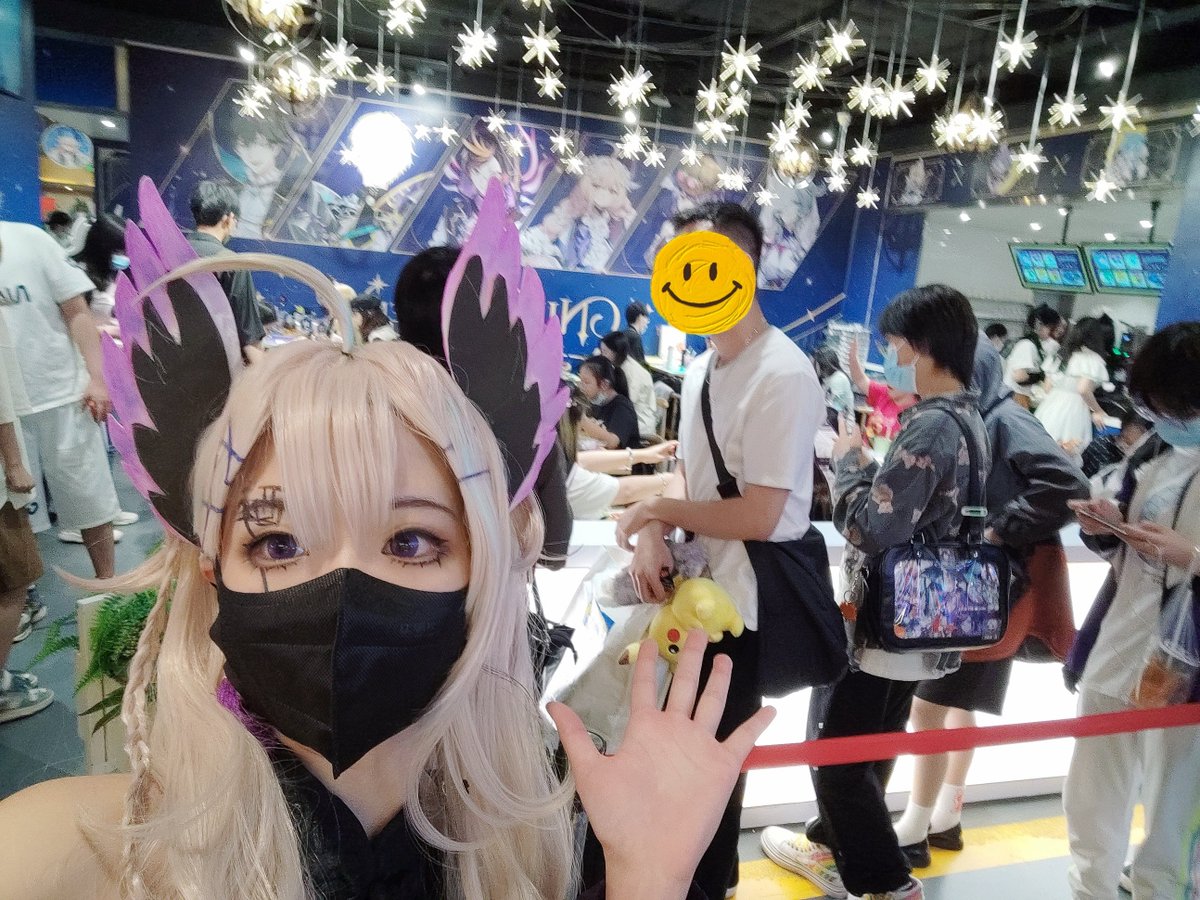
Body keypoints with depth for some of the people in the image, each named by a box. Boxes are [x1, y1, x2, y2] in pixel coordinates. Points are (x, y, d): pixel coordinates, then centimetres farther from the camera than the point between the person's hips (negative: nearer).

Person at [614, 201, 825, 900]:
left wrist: (652, 509, -13)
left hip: (744, 603, -8)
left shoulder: (783, 376, -23)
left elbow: (757, 517, -25)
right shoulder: (703, 367, 6)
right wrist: (653, 536, -8)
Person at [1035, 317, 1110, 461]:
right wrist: (1098, 411, -4)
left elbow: (1048, 386, 14)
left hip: (1051, 405, 6)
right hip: (1072, 410, -6)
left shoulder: (1063, 354, 14)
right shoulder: (1093, 359, -6)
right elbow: (1083, 389, -17)